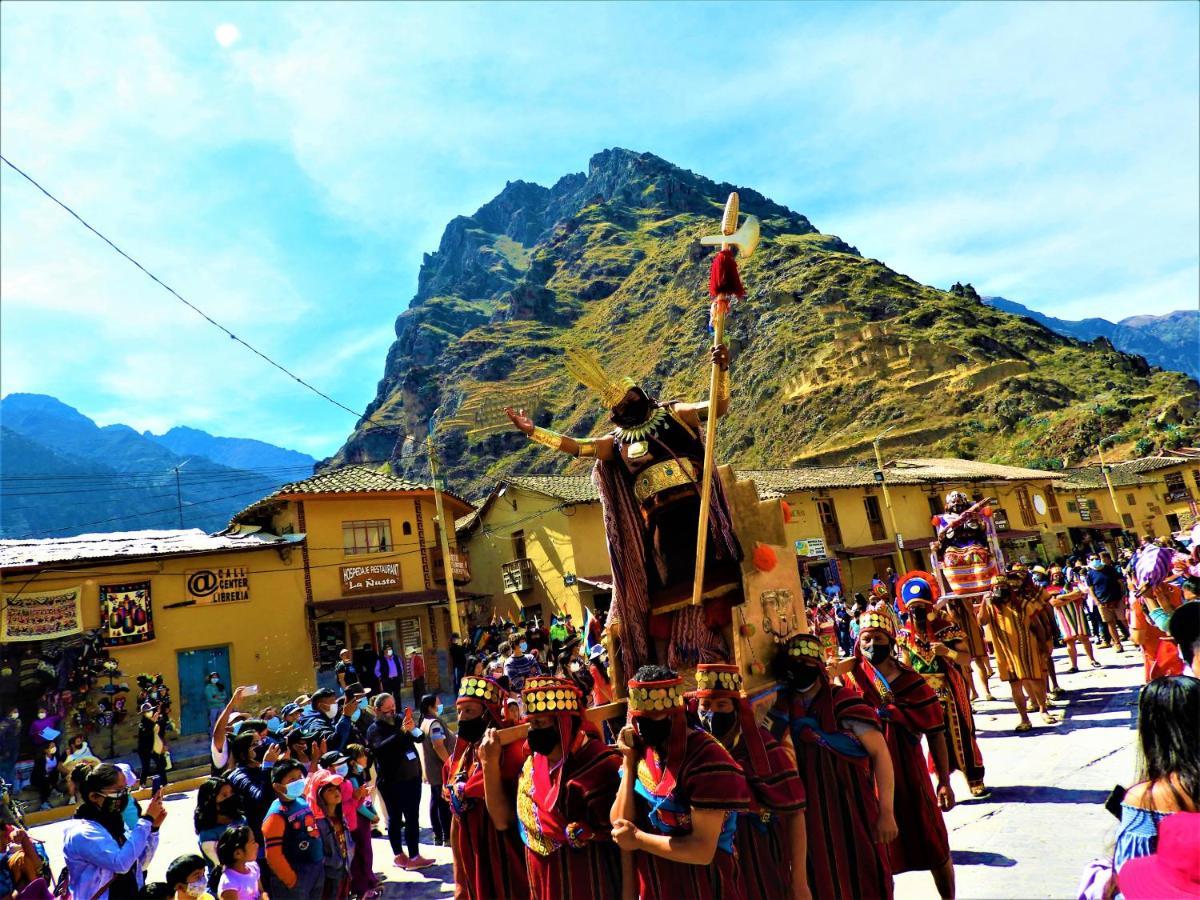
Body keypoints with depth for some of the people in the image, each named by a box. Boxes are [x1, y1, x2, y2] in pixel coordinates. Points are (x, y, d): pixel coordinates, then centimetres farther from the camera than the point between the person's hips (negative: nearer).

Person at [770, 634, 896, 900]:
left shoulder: (844, 703, -15)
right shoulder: (784, 707, -1)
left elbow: (880, 753, -13)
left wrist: (886, 812, -14)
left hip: (852, 807, -4)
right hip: (811, 813, 5)